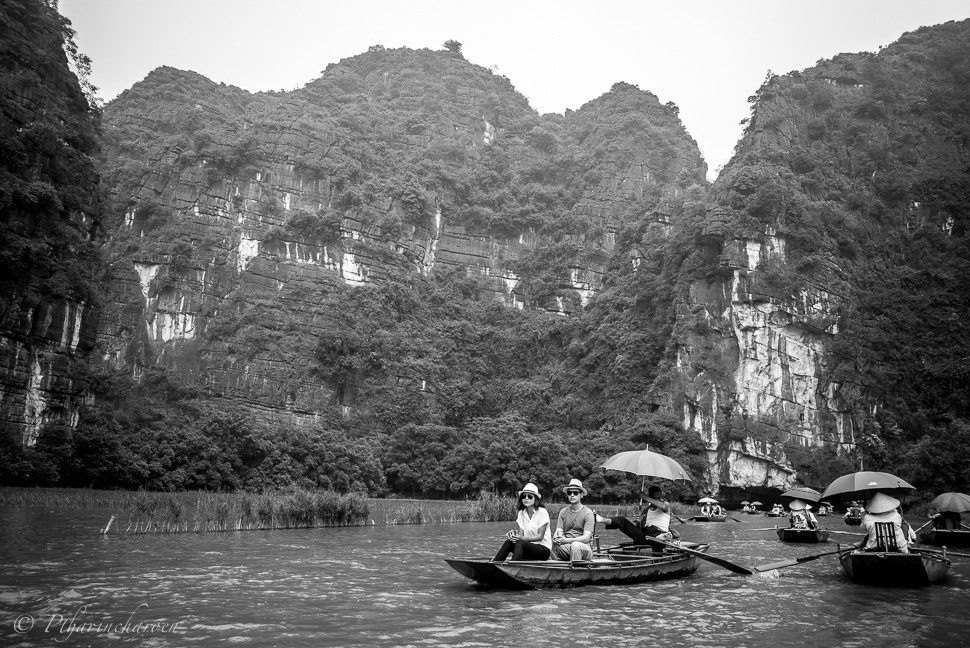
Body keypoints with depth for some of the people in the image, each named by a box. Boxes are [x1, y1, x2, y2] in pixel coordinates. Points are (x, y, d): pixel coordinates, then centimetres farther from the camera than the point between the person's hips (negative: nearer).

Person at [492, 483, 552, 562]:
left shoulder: (542, 512, -9)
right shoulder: (521, 513, 8)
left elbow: (540, 536, -15)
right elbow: (521, 533, 0)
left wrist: (523, 538, -28)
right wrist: (515, 534, -23)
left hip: (544, 549, -5)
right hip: (528, 546, 5)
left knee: (519, 543, -32)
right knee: (509, 542, -22)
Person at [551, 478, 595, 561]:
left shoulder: (588, 513, -3)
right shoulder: (563, 512, 11)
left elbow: (586, 538, -12)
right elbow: (559, 530, 4)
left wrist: (567, 540, -27)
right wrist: (556, 537, -22)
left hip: (585, 549, -3)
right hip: (567, 547, 3)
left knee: (575, 545, -37)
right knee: (552, 545, -27)